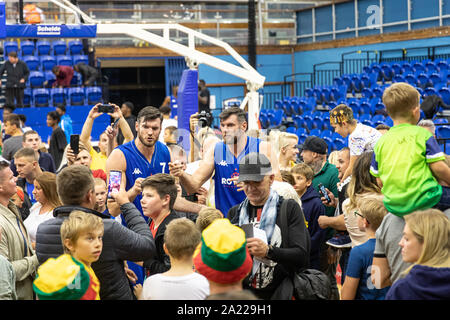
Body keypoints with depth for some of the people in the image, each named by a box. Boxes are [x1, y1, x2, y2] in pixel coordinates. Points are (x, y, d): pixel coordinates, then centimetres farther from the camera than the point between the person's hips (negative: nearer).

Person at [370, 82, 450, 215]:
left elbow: (379, 181, 11)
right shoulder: (422, 134, -3)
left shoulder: (381, 141, 8)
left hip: (393, 206, 6)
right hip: (423, 200, -6)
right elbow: (439, 168, -8)